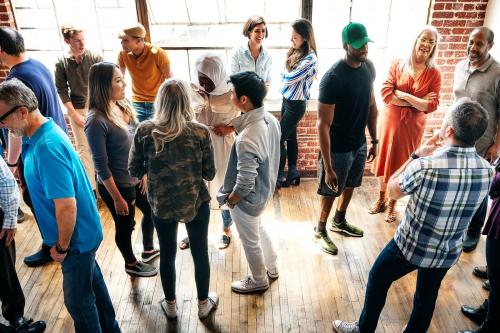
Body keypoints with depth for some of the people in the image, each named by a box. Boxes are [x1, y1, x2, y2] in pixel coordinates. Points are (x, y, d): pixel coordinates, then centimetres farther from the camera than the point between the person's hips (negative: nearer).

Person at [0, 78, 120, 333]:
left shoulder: (47, 149, -32)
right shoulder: (45, 129, -2)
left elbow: (67, 206, -30)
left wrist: (61, 247, -19)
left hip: (76, 237, -10)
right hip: (84, 231, 10)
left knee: (78, 299, 12)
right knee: (93, 282, 27)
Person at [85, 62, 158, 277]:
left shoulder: (123, 107, -3)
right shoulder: (96, 121, -25)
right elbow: (101, 165, -21)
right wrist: (117, 198, -17)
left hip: (136, 178, 8)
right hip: (117, 185, -8)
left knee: (151, 211, 25)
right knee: (125, 226, 15)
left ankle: (148, 250, 52)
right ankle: (131, 264, 42)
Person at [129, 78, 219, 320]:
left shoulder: (144, 131, -14)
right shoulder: (200, 132, -17)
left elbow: (134, 170, -5)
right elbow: (209, 174, -10)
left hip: (161, 205, 1)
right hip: (196, 203, -1)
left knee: (167, 254, 22)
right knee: (200, 253, 19)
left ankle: (170, 305, 42)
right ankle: (203, 304, 39)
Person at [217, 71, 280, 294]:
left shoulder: (247, 140, -37)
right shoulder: (269, 118, -10)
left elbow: (245, 183, -30)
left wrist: (230, 199, -11)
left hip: (248, 198, -8)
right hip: (265, 190, 8)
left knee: (250, 240, 17)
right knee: (259, 229, 31)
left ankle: (258, 281, 42)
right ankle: (271, 267, 52)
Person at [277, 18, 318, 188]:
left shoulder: (309, 59, -23)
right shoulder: (295, 51, 4)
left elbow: (289, 78, -23)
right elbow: (284, 75, 8)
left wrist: (285, 74, -4)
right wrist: (287, 76, -11)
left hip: (296, 104, -9)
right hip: (287, 100, 9)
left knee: (279, 138, -1)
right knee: (290, 136, 16)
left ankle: (280, 175, 14)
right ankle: (293, 172, 30)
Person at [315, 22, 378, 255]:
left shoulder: (368, 67, -4)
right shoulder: (333, 78, -27)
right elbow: (323, 125, -26)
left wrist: (374, 140, 12)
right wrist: (328, 167, -26)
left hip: (359, 144, 7)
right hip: (338, 149, -7)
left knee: (350, 185, 25)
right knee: (331, 191, 12)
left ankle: (339, 222, 49)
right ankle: (320, 230, 36)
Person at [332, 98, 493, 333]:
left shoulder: (424, 166, -31)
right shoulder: (487, 170, -15)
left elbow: (392, 190, -12)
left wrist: (417, 155, -6)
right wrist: (442, 152, 1)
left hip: (410, 245, -4)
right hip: (448, 253, 4)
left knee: (377, 280, 22)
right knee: (427, 296, 26)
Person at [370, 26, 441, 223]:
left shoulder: (434, 74, -6)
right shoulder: (398, 65, -6)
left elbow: (432, 106, -11)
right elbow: (385, 94, -14)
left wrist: (403, 95, -20)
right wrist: (417, 102, -18)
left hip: (412, 125, 0)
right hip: (390, 120, 1)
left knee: (401, 164, 11)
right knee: (384, 159, 12)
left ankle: (392, 205, 29)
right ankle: (381, 199, 32)